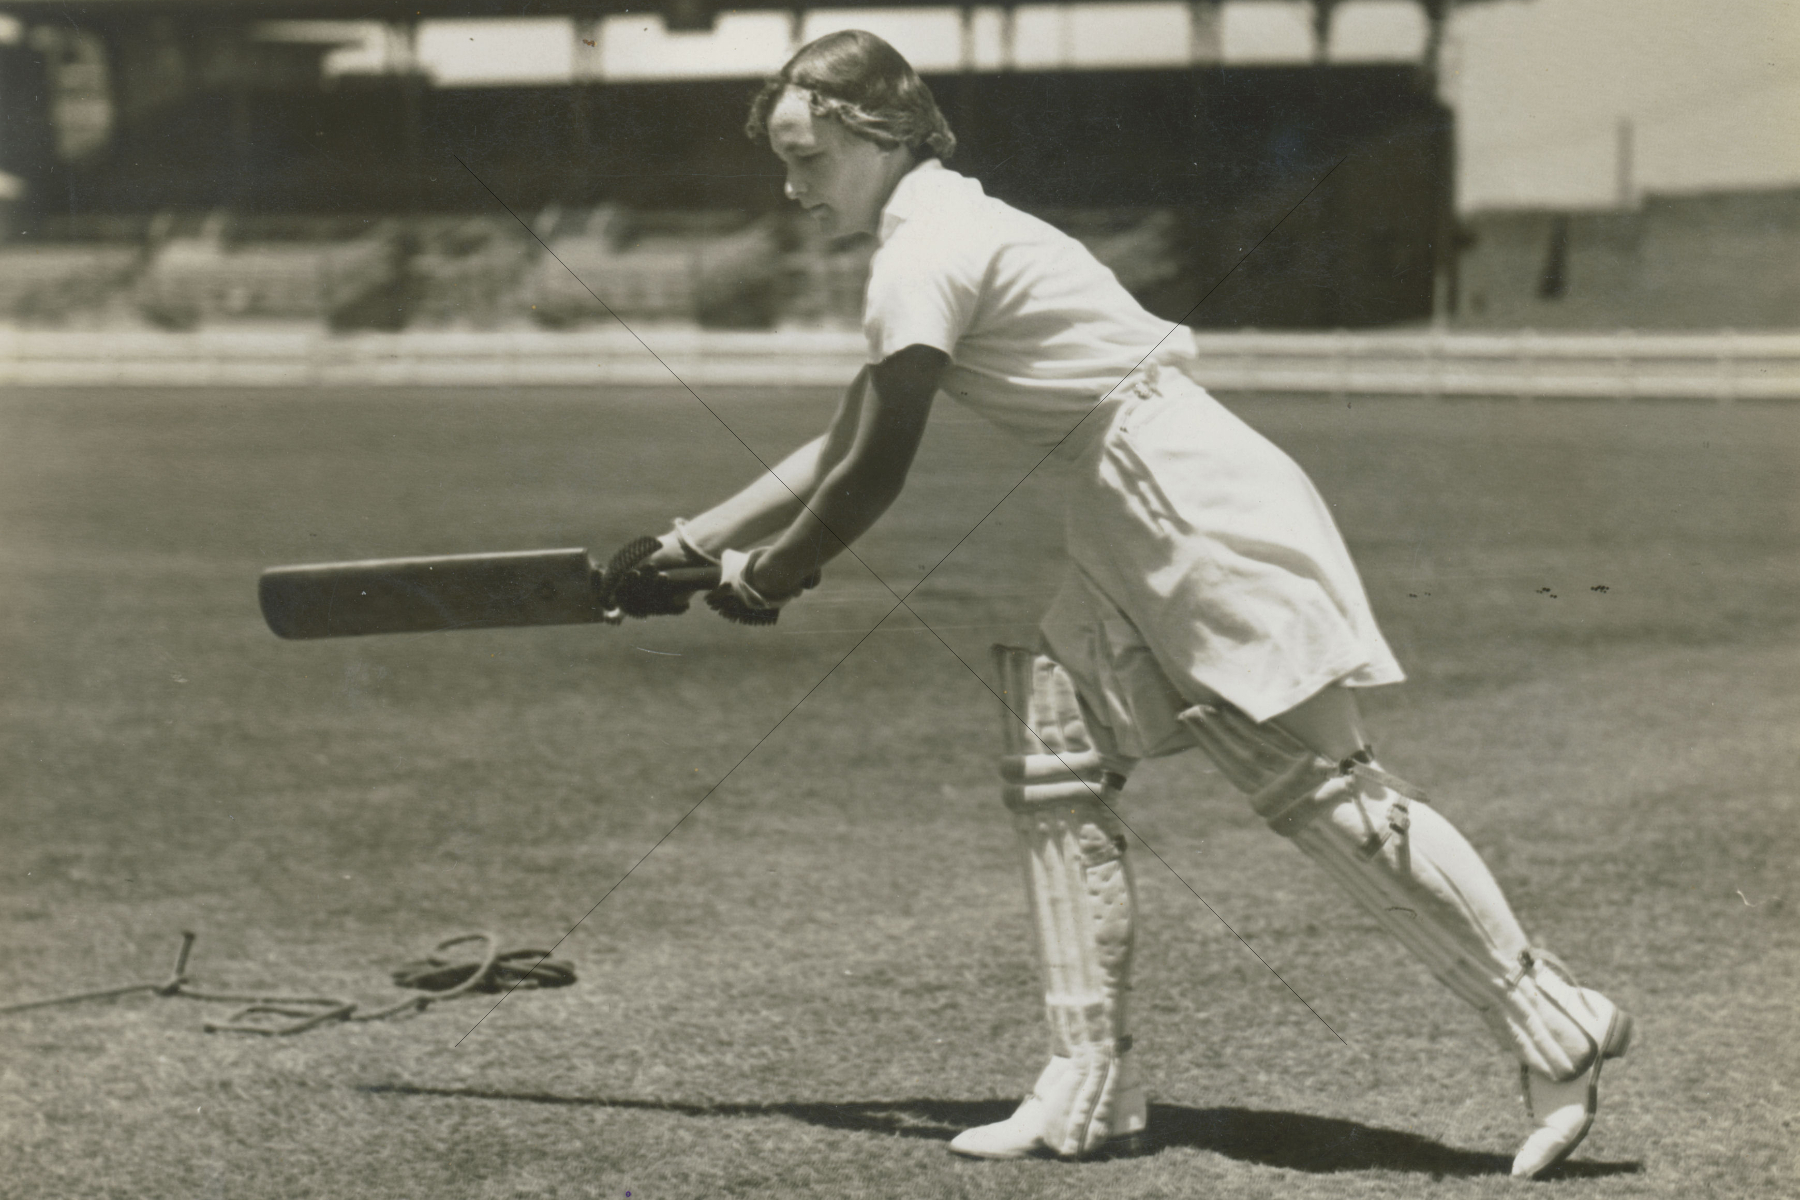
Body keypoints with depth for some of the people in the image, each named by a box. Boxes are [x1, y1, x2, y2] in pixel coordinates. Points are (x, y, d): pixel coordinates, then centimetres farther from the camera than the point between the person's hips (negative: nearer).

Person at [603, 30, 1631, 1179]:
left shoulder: (927, 255, -12)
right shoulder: (944, 235, 19)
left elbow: (872, 478, -11)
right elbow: (843, 445, 24)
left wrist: (764, 576, 5)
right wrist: (689, 545, 24)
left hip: (1200, 510, -10)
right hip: (1134, 532, 10)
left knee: (1329, 790, -10)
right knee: (1055, 762, 5)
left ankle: (1556, 1029, -6)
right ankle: (1093, 1085, 8)